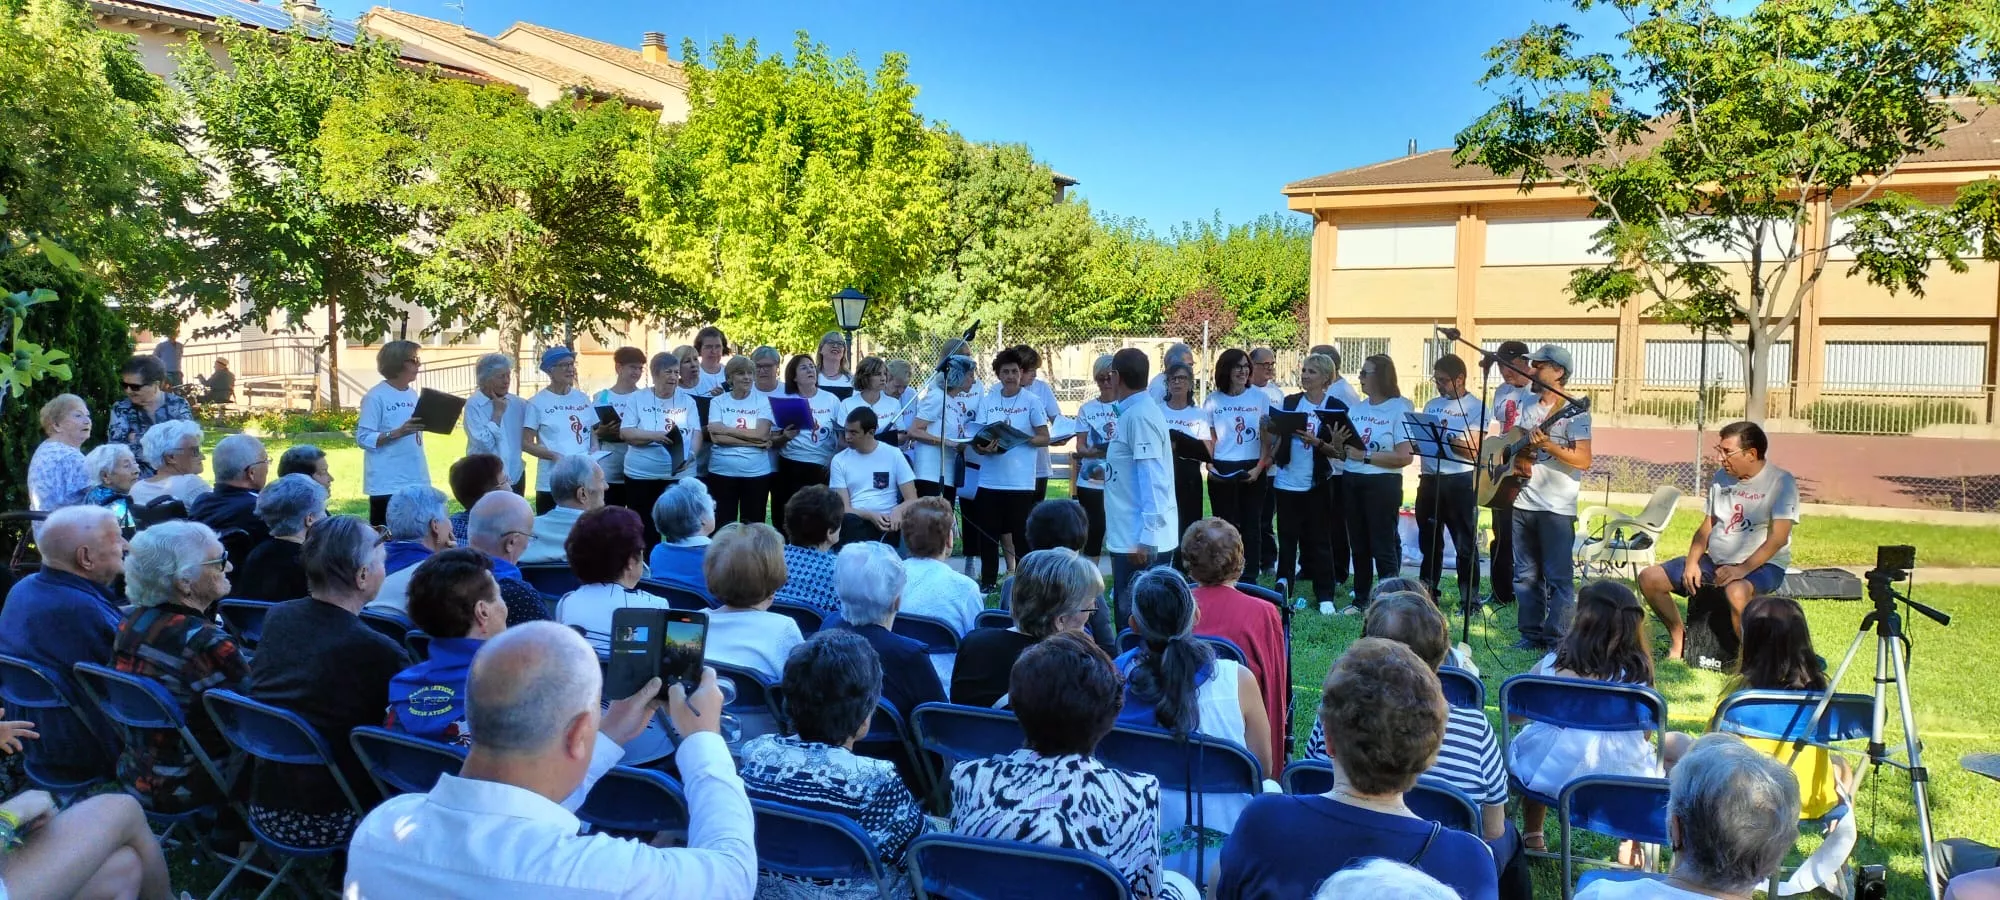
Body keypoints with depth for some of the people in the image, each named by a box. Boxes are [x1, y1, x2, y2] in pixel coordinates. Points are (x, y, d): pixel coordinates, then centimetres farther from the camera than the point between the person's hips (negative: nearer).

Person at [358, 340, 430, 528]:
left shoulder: (413, 394, 11)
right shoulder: (376, 397, -10)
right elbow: (363, 438, -14)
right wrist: (397, 433, -23)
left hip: (416, 480, 7)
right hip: (387, 483, -7)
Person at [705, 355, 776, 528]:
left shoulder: (763, 401, 3)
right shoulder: (717, 402, 4)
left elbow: (762, 434, -9)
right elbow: (716, 437, -9)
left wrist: (727, 430, -9)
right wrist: (754, 442, -13)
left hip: (757, 472, 0)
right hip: (722, 472, 0)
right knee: (723, 524, 5)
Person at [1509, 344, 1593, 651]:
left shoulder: (1574, 411, -7)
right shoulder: (1528, 407, 15)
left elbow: (1584, 461, -15)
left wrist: (1548, 445, -25)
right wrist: (1517, 458, 0)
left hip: (1556, 509, -7)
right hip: (1523, 503, 7)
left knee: (1558, 577, -3)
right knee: (1526, 574, 10)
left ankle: (1557, 641, 3)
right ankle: (1532, 634, 19)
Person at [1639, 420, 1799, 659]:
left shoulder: (1781, 482, -11)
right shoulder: (1721, 478, 9)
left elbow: (1777, 538, -20)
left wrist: (1742, 569, -30)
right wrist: (1692, 562, -1)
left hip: (1762, 565, -7)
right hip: (1714, 561, 7)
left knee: (1736, 591, -41)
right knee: (1649, 578, -5)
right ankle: (1678, 636, 12)